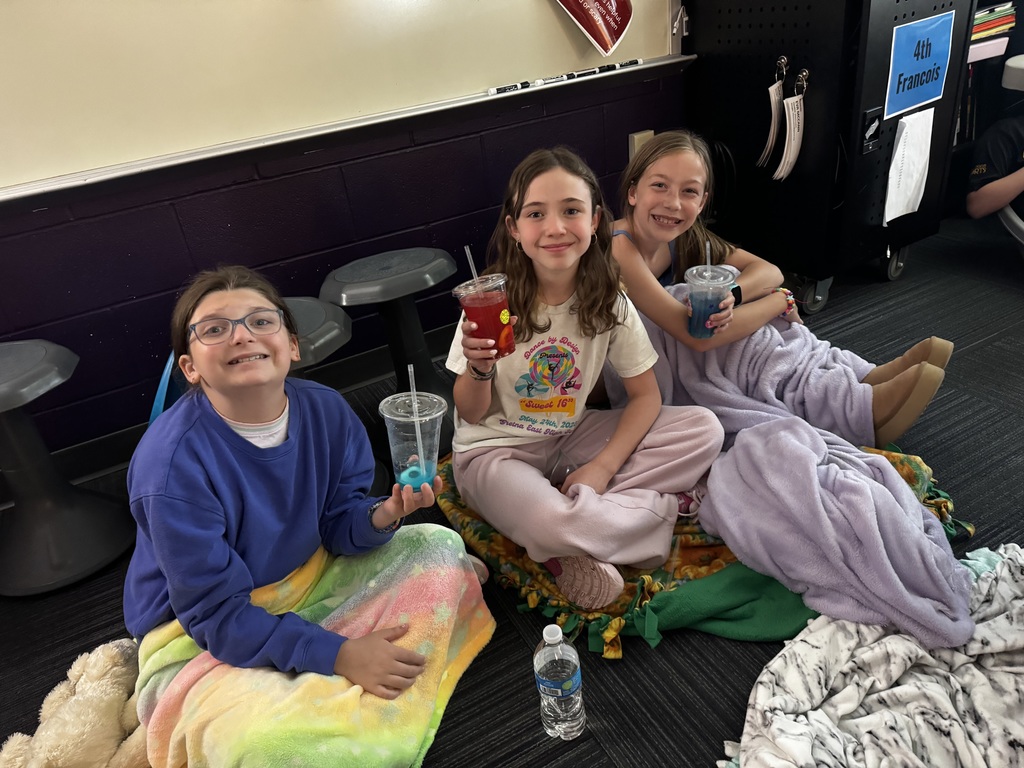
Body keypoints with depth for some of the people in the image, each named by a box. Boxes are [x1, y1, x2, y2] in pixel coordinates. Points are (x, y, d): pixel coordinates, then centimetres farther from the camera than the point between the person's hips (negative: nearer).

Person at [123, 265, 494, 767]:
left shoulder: (326, 409, -13)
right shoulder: (173, 462, -28)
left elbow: (338, 524, -1)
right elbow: (217, 615, -23)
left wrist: (381, 517, -25)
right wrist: (338, 653, -28)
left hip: (309, 580, 6)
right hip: (202, 637, -5)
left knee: (439, 547, -1)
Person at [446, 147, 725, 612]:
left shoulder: (609, 301, -10)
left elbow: (645, 395, -3)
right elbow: (470, 415, -10)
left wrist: (602, 467, -17)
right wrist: (478, 368, -32)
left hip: (569, 438, 5)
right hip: (496, 450, -4)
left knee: (704, 429, -12)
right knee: (549, 522, -39)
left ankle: (573, 549, -14)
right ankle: (664, 506, -8)